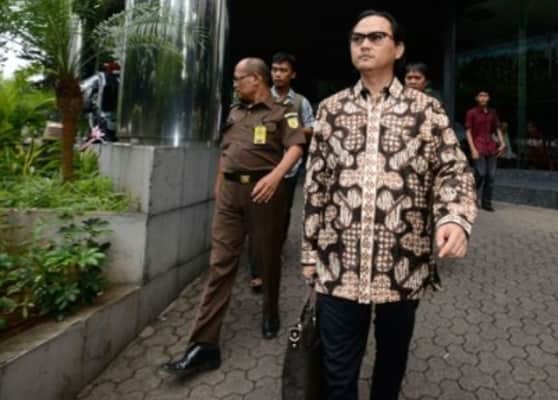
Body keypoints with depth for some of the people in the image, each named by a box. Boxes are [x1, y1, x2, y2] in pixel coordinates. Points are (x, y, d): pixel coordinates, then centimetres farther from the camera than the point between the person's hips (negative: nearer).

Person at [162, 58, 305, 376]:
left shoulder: (282, 112, 2)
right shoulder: (235, 112, 21)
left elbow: (296, 147, -12)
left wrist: (275, 175, -28)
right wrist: (218, 186, 22)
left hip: (264, 190, -4)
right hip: (230, 191, 5)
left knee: (268, 258, 9)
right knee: (221, 263, -1)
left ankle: (271, 314, 36)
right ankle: (205, 345, 0)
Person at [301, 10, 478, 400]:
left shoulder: (427, 109, 3)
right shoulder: (331, 109, 7)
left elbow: (454, 170, 2)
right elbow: (316, 185, 7)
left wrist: (455, 218, -20)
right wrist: (311, 251, 7)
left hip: (403, 266, 0)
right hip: (338, 265, 1)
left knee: (393, 360, 22)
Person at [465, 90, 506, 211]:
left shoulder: (492, 113, 14)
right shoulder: (471, 113, 0)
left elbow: (497, 129, 18)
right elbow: (468, 132, -4)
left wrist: (502, 143, 2)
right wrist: (473, 149, -12)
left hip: (491, 147, 5)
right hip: (478, 147, -5)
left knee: (491, 175, 1)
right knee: (481, 173, -15)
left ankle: (486, 202, 9)